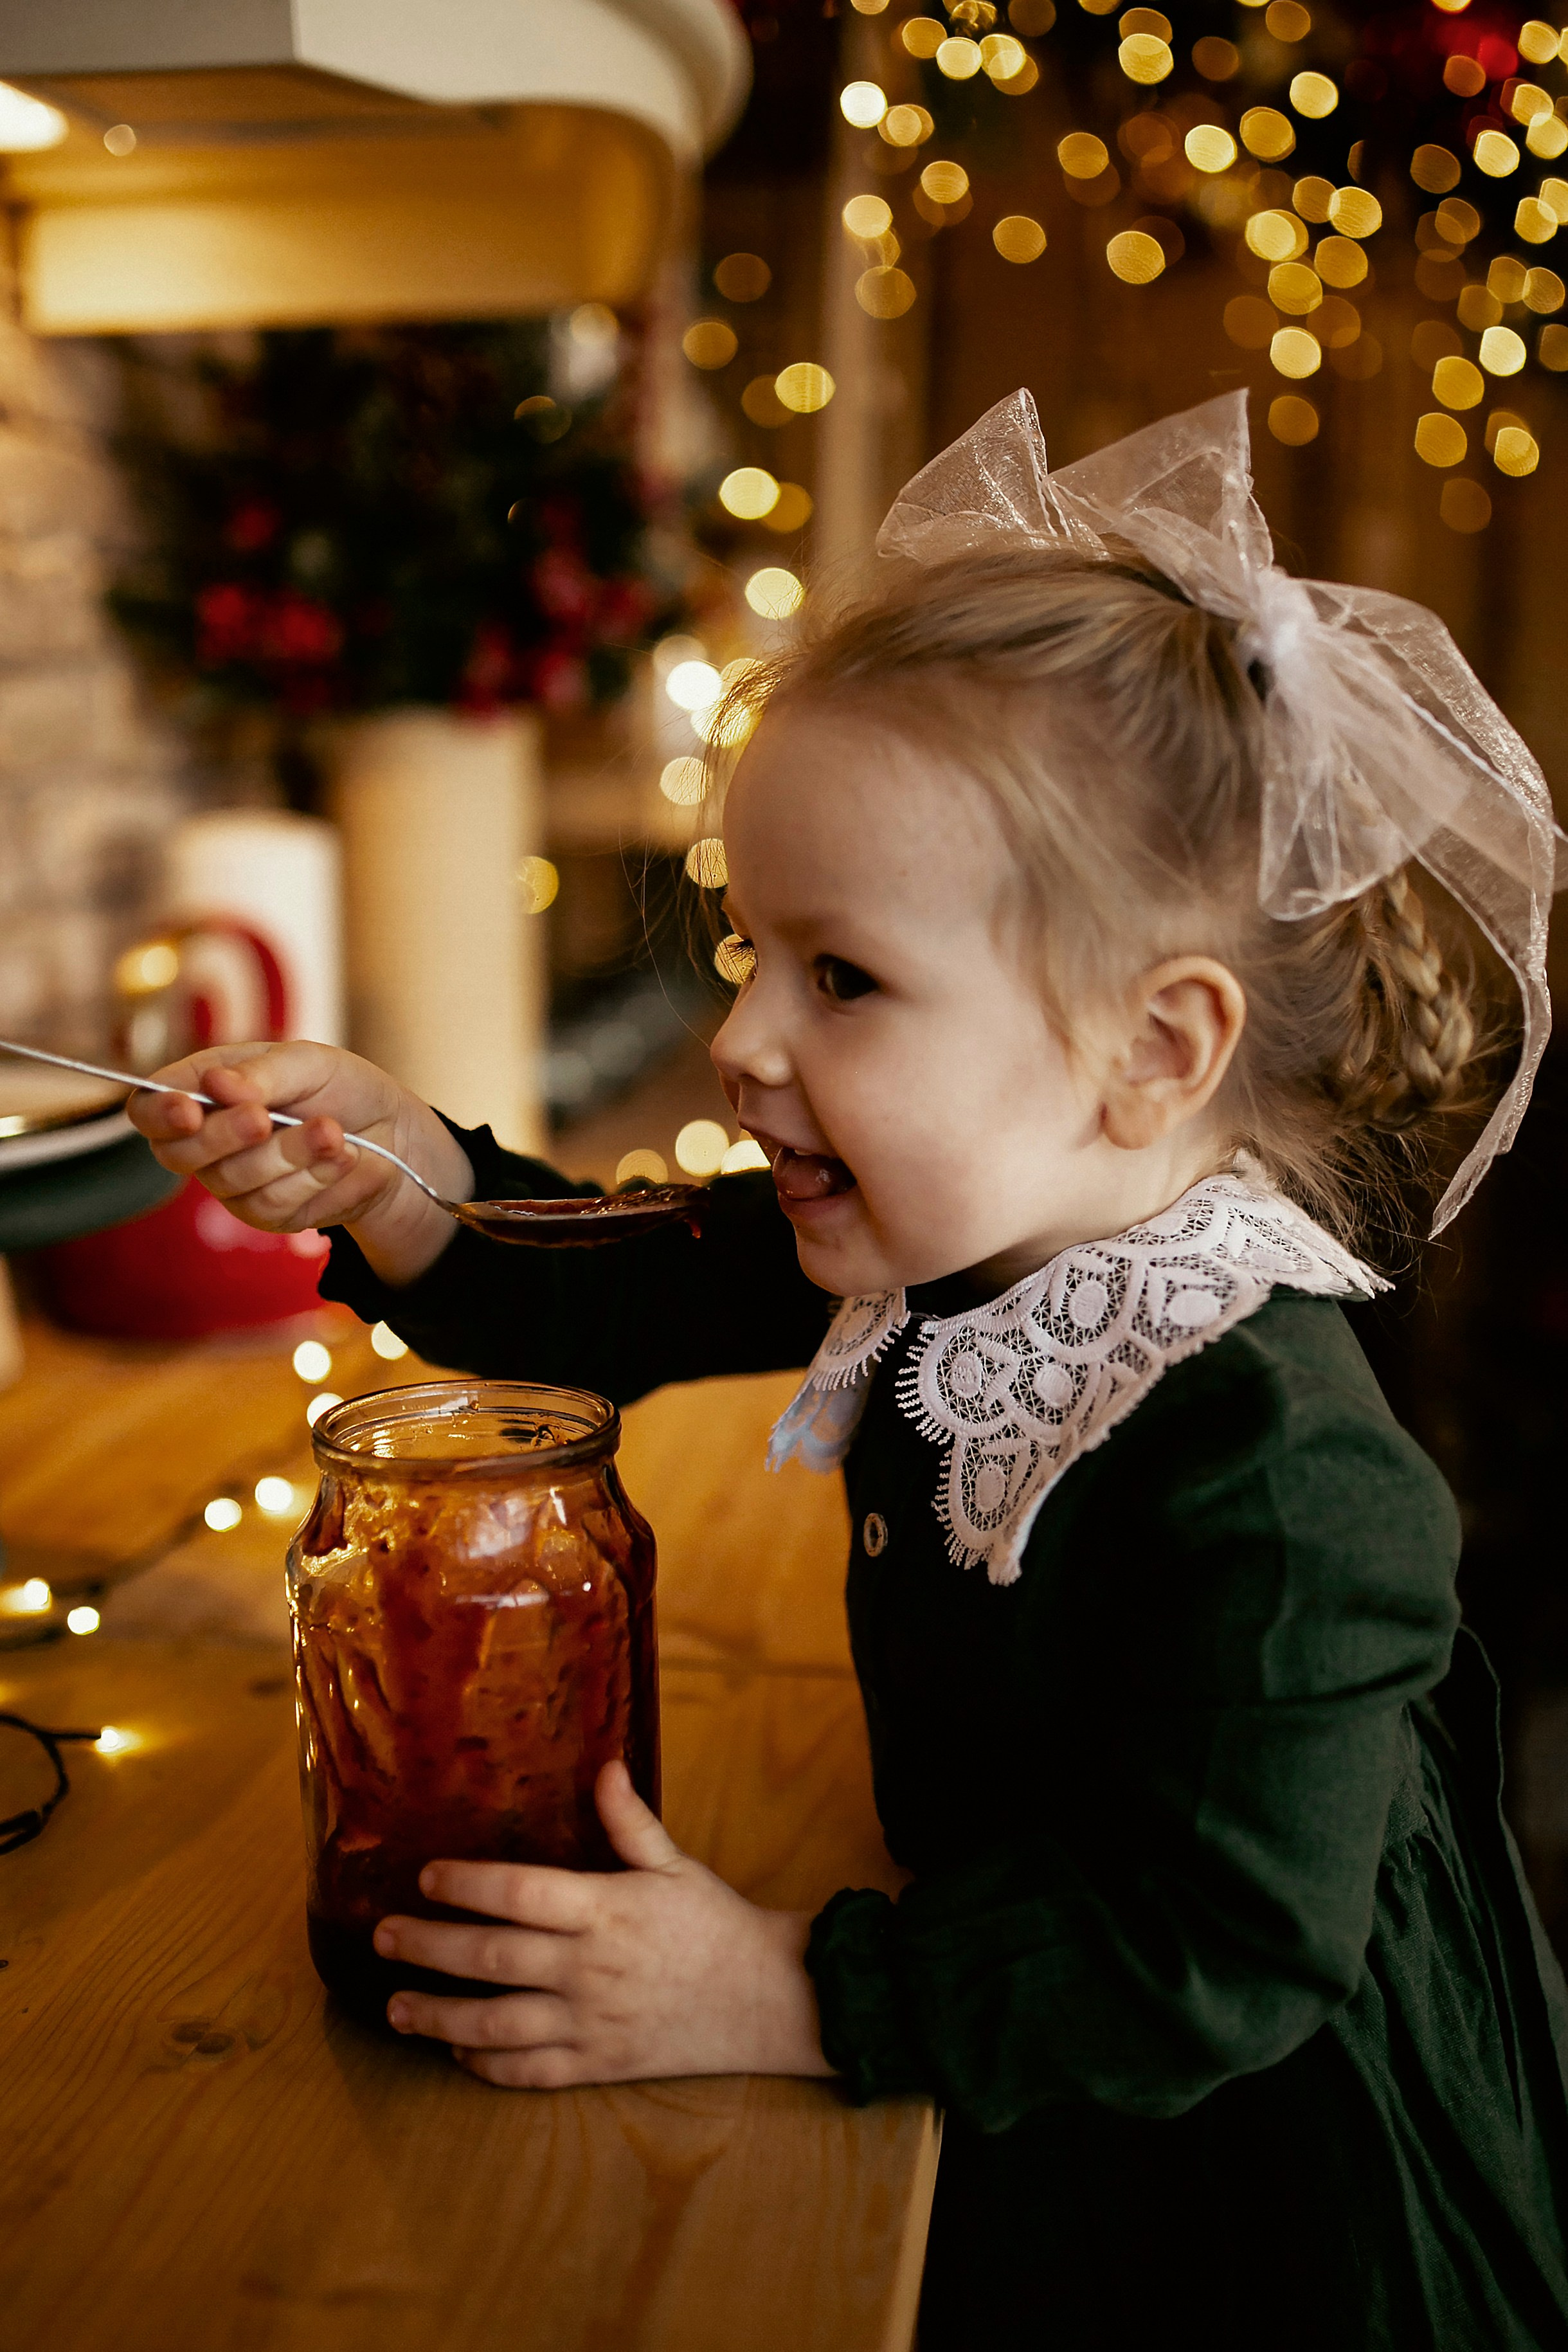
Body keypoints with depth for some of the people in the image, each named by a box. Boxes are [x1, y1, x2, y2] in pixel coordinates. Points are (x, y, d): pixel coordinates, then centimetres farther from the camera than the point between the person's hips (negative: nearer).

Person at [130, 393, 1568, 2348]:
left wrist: (788, 1997, -29)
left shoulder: (1274, 1467, -37)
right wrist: (388, 1169, -24)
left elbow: (1221, 1952, -31)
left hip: (1250, 2152, -6)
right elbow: (608, 1308, -5)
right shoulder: (938, 1238, -14)